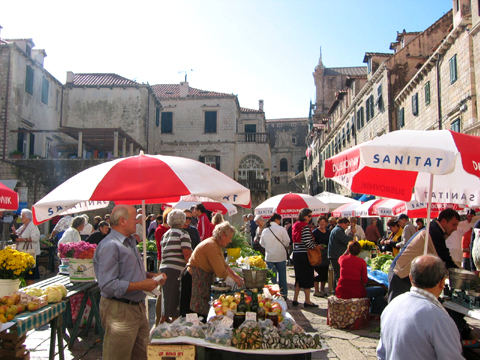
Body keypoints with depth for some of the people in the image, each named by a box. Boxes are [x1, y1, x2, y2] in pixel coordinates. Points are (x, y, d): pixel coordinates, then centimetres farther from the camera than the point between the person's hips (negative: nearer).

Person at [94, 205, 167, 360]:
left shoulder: (130, 242, 14)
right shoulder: (109, 246, -19)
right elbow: (108, 285, -26)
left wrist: (152, 276, 7)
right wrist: (141, 285, -23)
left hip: (138, 307, 10)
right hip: (119, 311, -10)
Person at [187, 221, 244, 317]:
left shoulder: (217, 245, 10)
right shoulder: (211, 245, -22)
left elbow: (224, 265, 15)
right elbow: (221, 272, -22)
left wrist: (236, 276, 4)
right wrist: (235, 279, -9)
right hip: (196, 278, -10)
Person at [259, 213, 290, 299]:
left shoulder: (264, 230, 2)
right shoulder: (281, 229, -11)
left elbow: (262, 243, 9)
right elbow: (287, 242, -9)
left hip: (269, 257, 3)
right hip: (280, 256, -3)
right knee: (282, 275, 9)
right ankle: (283, 293, 16)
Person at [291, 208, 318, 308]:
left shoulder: (295, 226, 12)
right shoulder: (305, 227, -14)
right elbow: (307, 242, -20)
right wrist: (316, 247, -4)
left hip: (296, 254, 8)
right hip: (305, 255, -8)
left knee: (299, 277, 15)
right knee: (307, 277, 1)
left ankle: (295, 299, 19)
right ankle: (307, 301, 7)